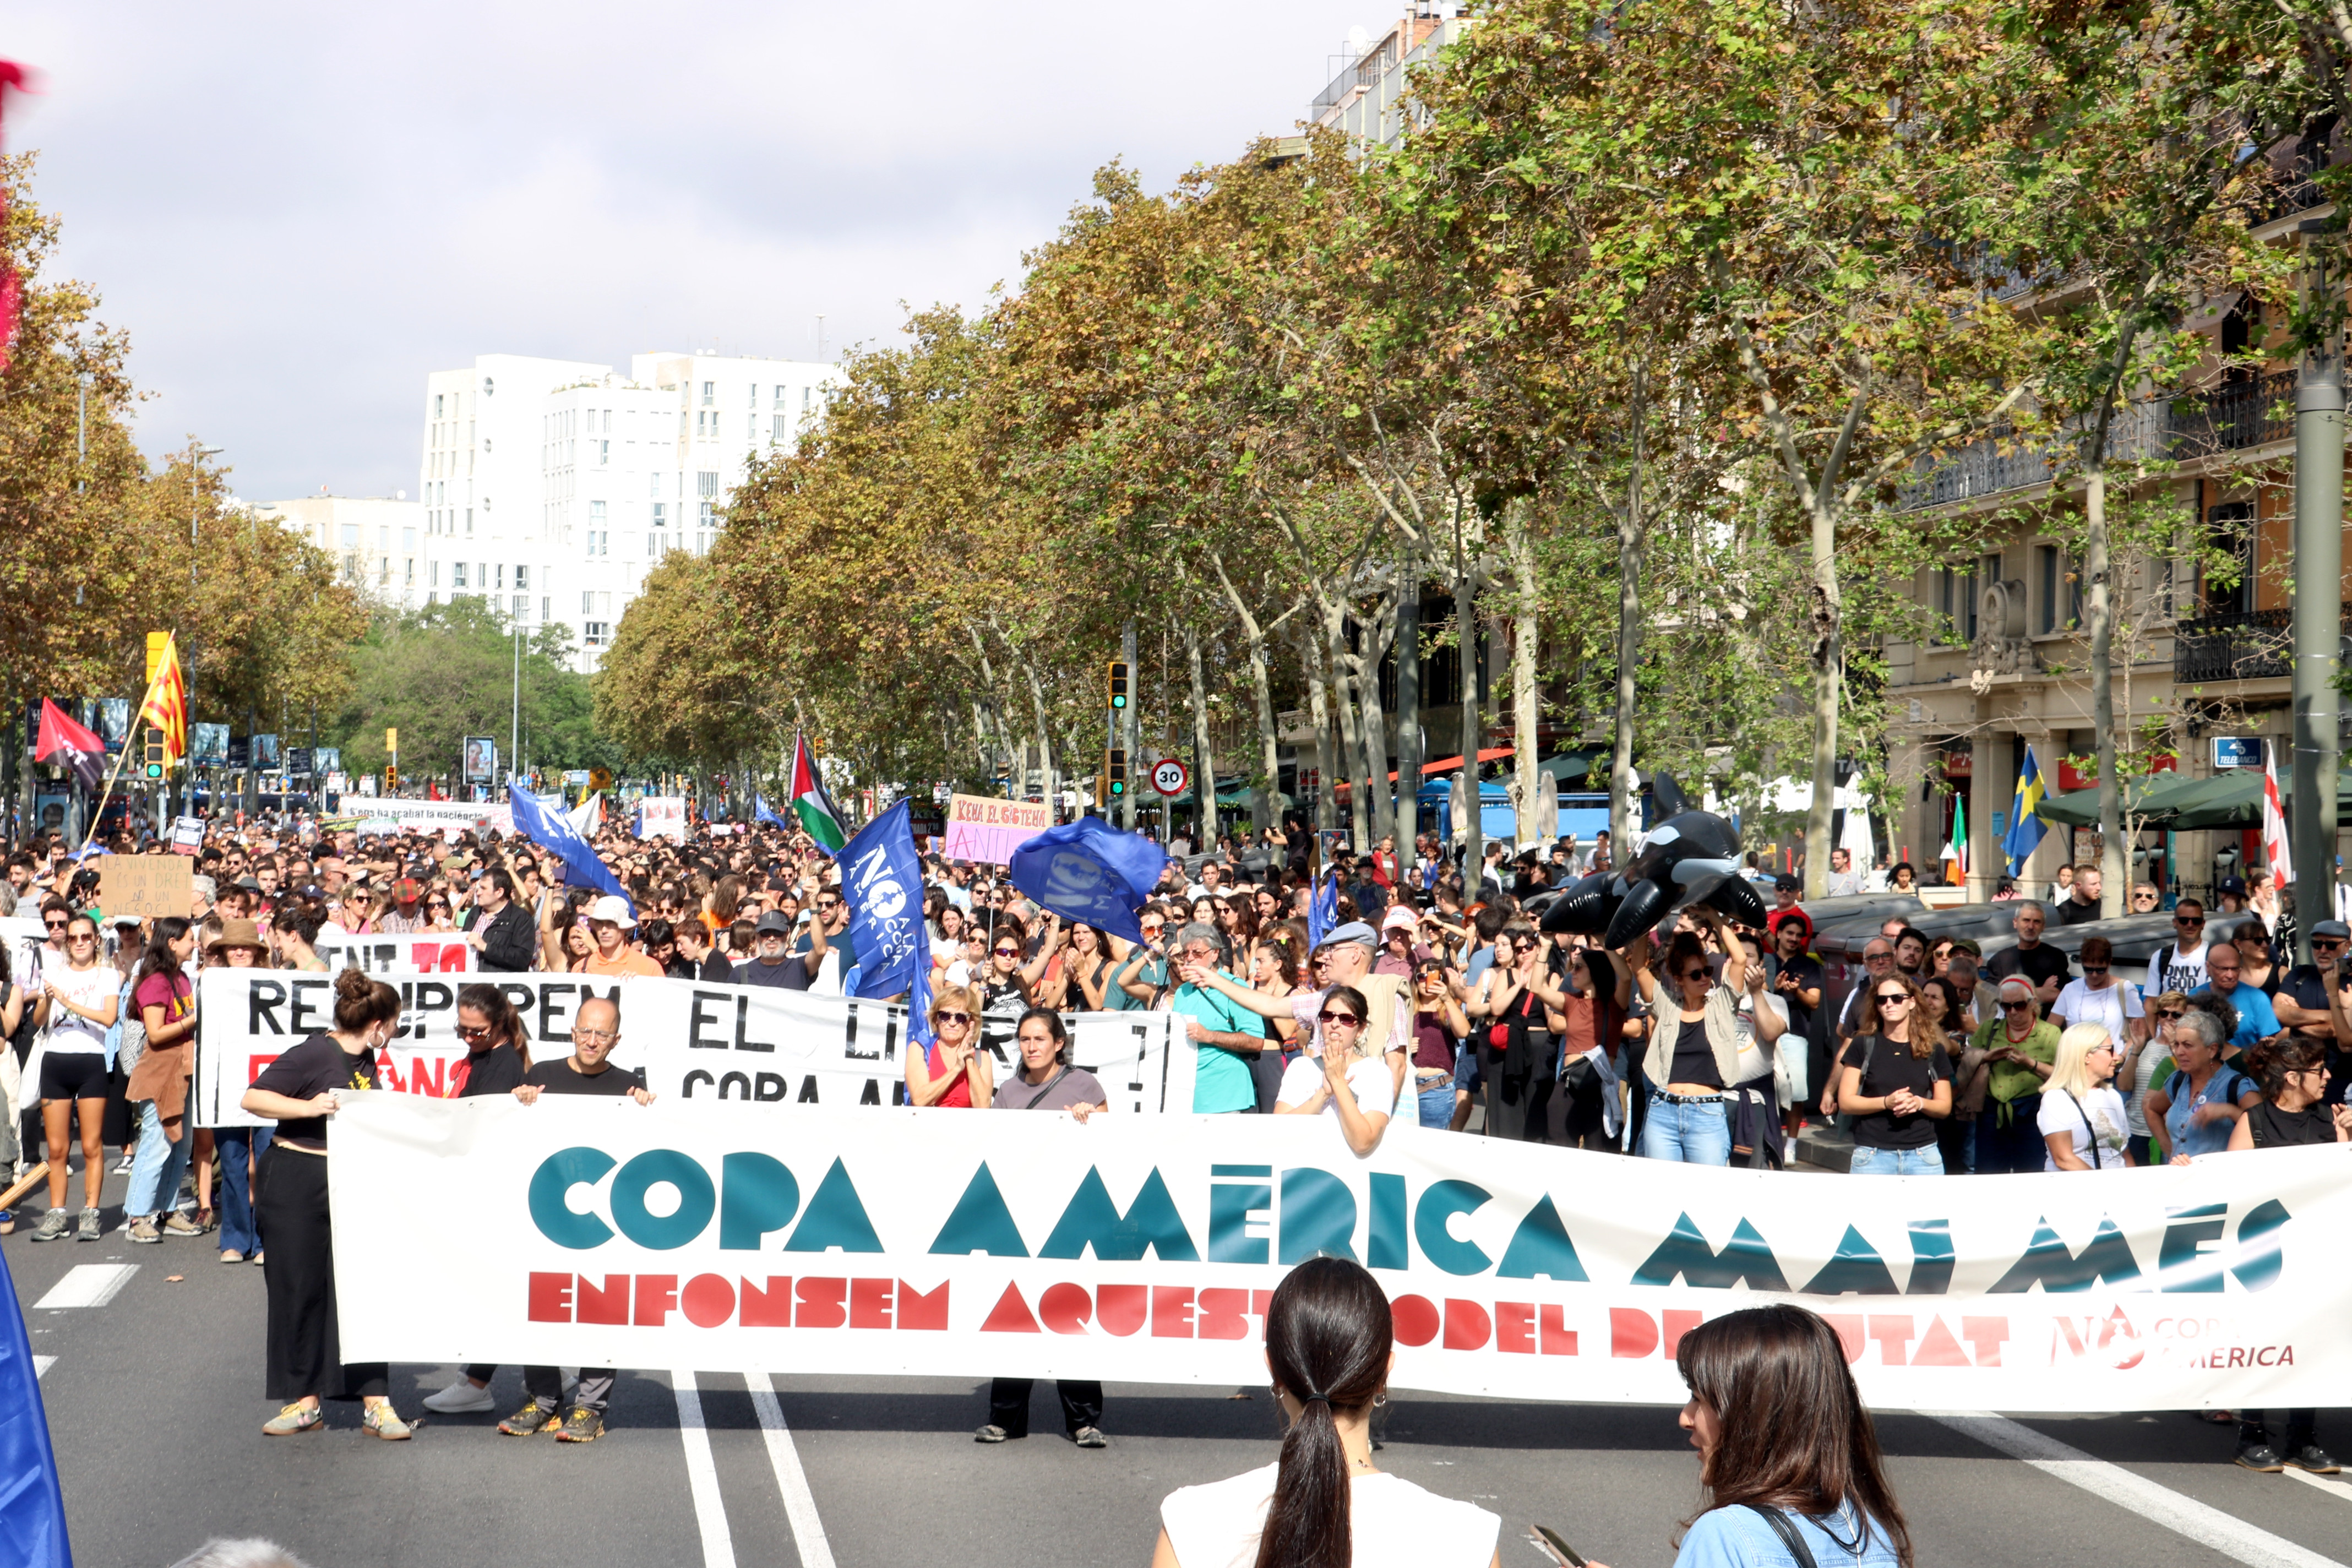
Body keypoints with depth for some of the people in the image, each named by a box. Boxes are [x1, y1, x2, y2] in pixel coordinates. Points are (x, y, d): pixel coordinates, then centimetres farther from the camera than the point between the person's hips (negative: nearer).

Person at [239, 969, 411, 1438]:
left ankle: (375, 1401, 4)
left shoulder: (366, 1060, 8)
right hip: (296, 1184, -6)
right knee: (299, 1291, 3)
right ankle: (304, 1401, 15)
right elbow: (252, 1099, -16)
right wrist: (308, 1107, -26)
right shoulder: (314, 1055, -14)